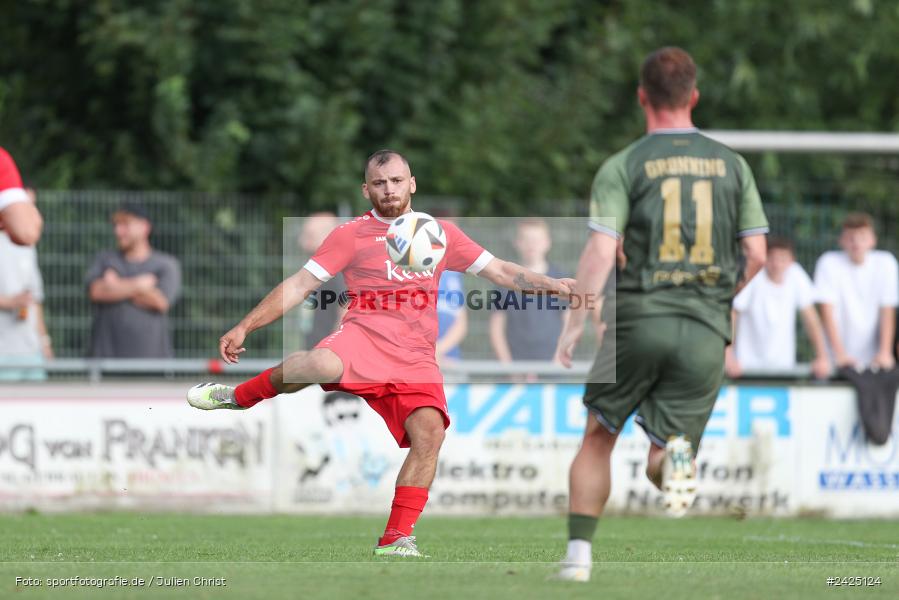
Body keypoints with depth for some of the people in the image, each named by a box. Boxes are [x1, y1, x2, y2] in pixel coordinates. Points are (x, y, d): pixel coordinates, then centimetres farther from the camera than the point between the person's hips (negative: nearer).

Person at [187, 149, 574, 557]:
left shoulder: (441, 233, 16)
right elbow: (298, 286, 8)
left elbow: (500, 272, 19)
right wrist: (244, 327, 2)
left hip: (416, 357, 3)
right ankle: (238, 396, -9)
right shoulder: (352, 234, 9)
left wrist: (552, 285, 4)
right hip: (364, 337, -3)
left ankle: (396, 539, -13)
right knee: (322, 365, -38)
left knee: (429, 432, -23)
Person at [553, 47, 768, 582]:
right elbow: (757, 253, 8)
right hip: (706, 333, 1)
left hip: (638, 319, -1)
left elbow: (601, 252, -10)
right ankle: (675, 454, -28)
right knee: (664, 455, 8)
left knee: (598, 438, 17)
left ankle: (579, 554, 9)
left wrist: (576, 323, -6)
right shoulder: (732, 165, 8)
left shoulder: (623, 167, -1)